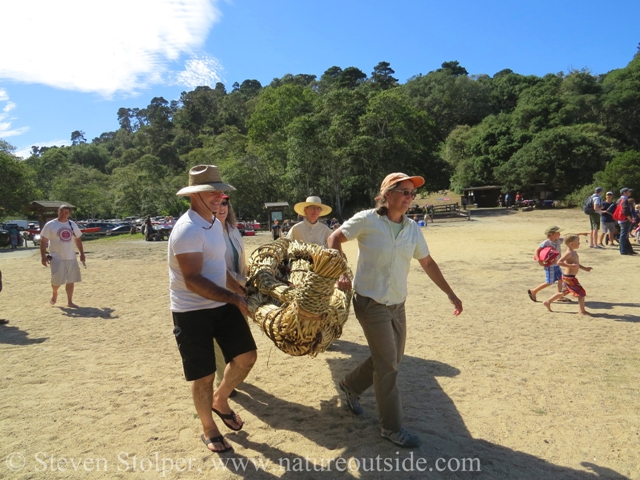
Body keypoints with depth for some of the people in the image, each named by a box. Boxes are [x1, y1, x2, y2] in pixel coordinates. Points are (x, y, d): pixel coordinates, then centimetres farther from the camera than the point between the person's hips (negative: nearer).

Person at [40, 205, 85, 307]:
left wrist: (82, 254, 10)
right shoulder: (50, 225, -4)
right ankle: (54, 294, 28)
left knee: (71, 280, 4)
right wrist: (43, 256, -12)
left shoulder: (72, 225, 8)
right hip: (57, 258, -4)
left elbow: (78, 239, 15)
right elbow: (43, 241, -5)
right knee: (57, 280, -4)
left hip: (71, 257, 4)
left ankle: (69, 302, 14)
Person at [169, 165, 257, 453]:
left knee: (246, 355, 5)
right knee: (204, 375, 5)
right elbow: (193, 281, -27)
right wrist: (234, 298, -25)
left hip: (222, 304, 8)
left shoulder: (215, 223, 9)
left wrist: (243, 292, 19)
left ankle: (221, 401, 33)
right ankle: (209, 430, 30)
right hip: (192, 311, -8)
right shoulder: (187, 230, -21)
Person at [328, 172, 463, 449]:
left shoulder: (412, 228, 3)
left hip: (397, 304, 6)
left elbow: (427, 263, 12)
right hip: (371, 302, -6)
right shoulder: (367, 220, -13)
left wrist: (450, 294, 12)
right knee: (388, 364, -2)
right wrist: (341, 274, -13)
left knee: (391, 359, 16)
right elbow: (334, 239, -3)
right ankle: (392, 427, 16)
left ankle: (350, 385, 40)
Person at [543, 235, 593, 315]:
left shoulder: (574, 253, 12)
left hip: (568, 277, 10)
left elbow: (576, 264, 25)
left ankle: (547, 302, 27)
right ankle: (582, 311, 9)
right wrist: (570, 265, -35)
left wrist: (584, 268, 17)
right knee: (582, 293, -2)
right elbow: (559, 262, -29)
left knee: (564, 292, 22)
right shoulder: (569, 253, -20)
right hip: (569, 277, -10)